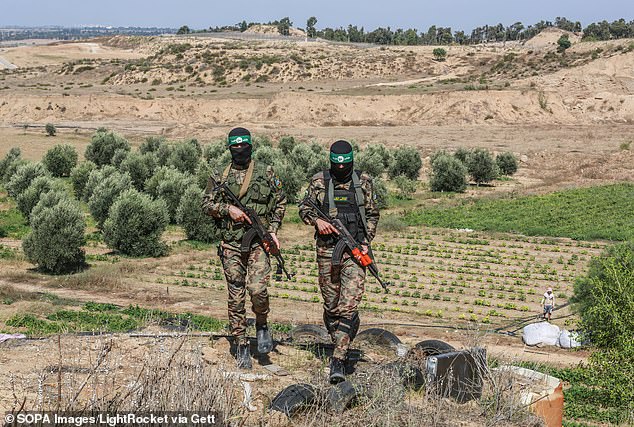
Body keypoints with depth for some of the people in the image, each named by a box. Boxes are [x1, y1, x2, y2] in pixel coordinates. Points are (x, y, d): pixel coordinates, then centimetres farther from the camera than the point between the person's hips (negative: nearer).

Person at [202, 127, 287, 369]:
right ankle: (241, 345, 12)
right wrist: (228, 209, -10)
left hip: (259, 242, -2)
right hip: (231, 244, 2)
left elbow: (280, 203, 11)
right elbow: (207, 205, 7)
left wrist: (273, 230, 0)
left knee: (257, 289, -19)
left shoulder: (266, 173, 6)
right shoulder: (220, 176, 8)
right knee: (236, 297, 3)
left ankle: (262, 325, 10)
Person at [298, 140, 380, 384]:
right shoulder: (319, 181, 4)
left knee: (349, 304, -12)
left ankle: (338, 359, -14)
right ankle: (339, 343, 30)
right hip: (327, 249, 1)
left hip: (355, 249, -1)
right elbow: (304, 208, 9)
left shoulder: (363, 182, 5)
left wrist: (366, 242, -1)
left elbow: (372, 214, 11)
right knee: (331, 304, 8)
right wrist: (317, 221, -13)